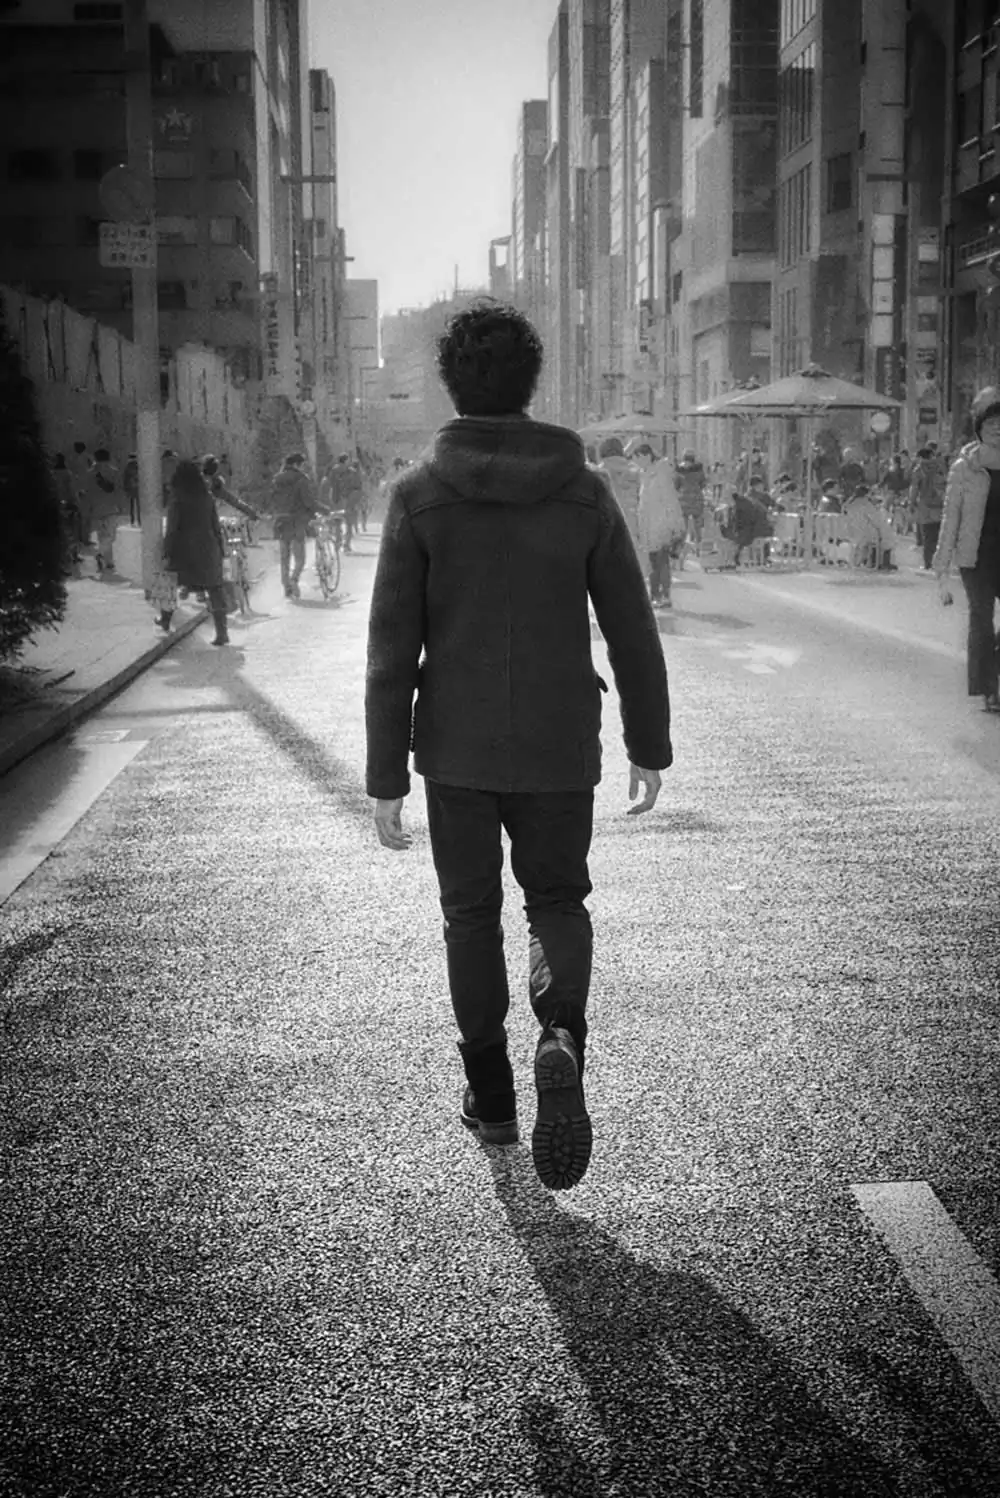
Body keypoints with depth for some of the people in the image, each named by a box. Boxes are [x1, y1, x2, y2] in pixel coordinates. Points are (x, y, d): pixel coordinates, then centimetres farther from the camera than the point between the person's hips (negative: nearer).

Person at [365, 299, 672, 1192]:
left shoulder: (419, 497, -7)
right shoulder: (587, 494, -4)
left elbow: (393, 651, -9)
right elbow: (634, 635, -1)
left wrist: (385, 779, -3)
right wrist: (650, 747, 10)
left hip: (455, 750, 0)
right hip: (560, 751, 1)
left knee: (472, 915, 16)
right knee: (558, 902, 17)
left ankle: (490, 1094, 22)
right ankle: (562, 1040, -11)